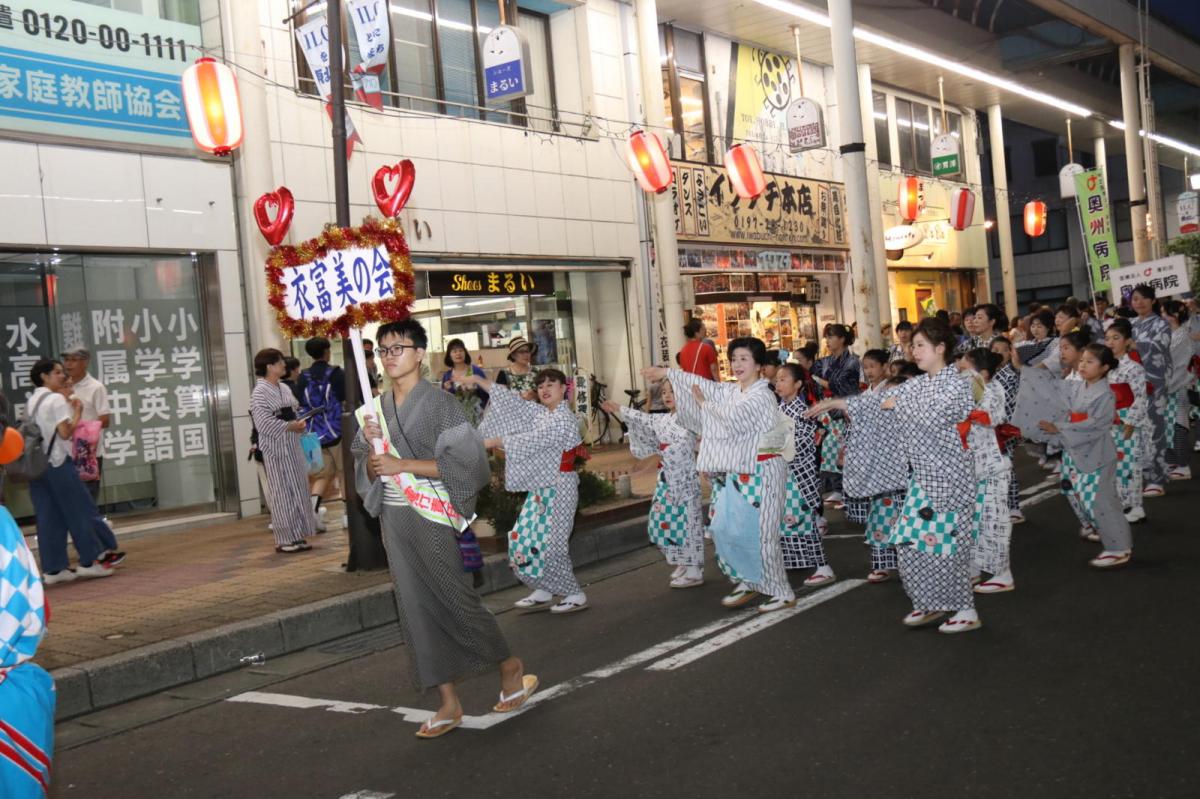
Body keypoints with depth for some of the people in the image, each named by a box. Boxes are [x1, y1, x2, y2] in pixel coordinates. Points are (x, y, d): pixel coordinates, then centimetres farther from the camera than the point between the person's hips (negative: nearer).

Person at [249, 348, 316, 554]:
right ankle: (284, 539, 4)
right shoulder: (259, 392, -12)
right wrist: (289, 426, -20)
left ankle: (296, 536, 17)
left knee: (298, 490, 9)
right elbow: (263, 423, -21)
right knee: (283, 493, -4)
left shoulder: (284, 388, 14)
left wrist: (300, 422, -1)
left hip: (293, 447, 8)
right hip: (276, 450, -8)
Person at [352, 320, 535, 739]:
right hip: (394, 519, 6)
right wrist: (371, 445, -8)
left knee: (454, 600, -1)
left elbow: (465, 461, -15)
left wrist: (401, 464, -18)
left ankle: (511, 669, 23)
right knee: (417, 609, 5)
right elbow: (367, 472, 14)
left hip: (430, 517, -6)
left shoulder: (438, 402, -8)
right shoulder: (377, 408, 10)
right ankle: (449, 704, 14)